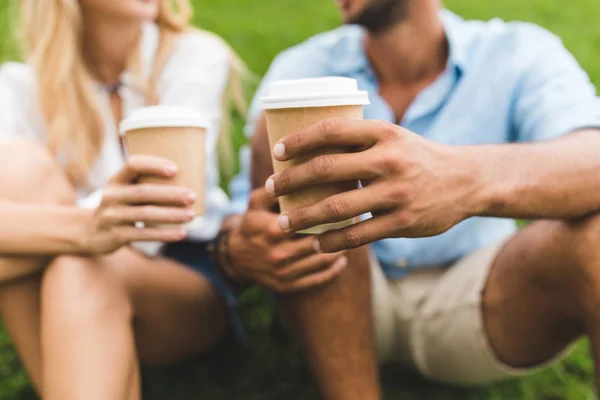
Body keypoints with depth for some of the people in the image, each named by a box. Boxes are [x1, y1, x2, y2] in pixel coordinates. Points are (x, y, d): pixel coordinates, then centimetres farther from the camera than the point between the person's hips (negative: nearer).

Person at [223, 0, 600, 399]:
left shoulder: (520, 54, -7)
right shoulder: (302, 68, -4)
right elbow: (241, 211, -8)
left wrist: (474, 176, -48)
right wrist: (237, 247, -32)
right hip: (351, 307, 2)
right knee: (280, 132, -21)